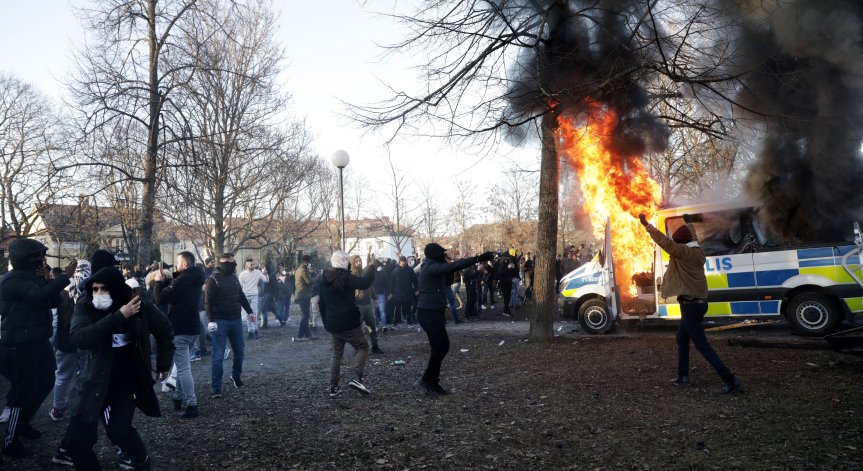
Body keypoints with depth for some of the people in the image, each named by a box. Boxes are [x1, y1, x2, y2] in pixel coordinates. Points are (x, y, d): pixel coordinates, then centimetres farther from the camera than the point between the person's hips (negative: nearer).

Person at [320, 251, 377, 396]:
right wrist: (371, 268, -14)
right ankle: (357, 378, -12)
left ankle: (333, 387, 12)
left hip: (333, 324, 7)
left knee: (337, 353, 15)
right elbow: (364, 283, -28)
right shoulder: (345, 277, -14)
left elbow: (322, 304, 17)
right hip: (349, 322, -7)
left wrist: (326, 322, 25)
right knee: (362, 347, 5)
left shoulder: (324, 279, 11)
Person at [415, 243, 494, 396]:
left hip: (434, 312, 10)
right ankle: (426, 380, 0)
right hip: (429, 313, -10)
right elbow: (453, 266, -28)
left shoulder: (431, 267, 16)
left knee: (439, 347, 10)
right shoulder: (432, 267, -16)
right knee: (442, 346, -7)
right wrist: (478, 259, -31)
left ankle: (433, 384, 15)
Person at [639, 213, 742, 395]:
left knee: (702, 344, -8)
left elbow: (663, 240, -22)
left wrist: (646, 224, -15)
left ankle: (731, 381, -9)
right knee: (682, 339, 21)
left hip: (691, 304, -10)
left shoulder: (683, 252, -16)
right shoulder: (697, 251, 9)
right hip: (697, 302, 10)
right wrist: (688, 223, 47)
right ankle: (683, 376, 26)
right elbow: (693, 237, 30)